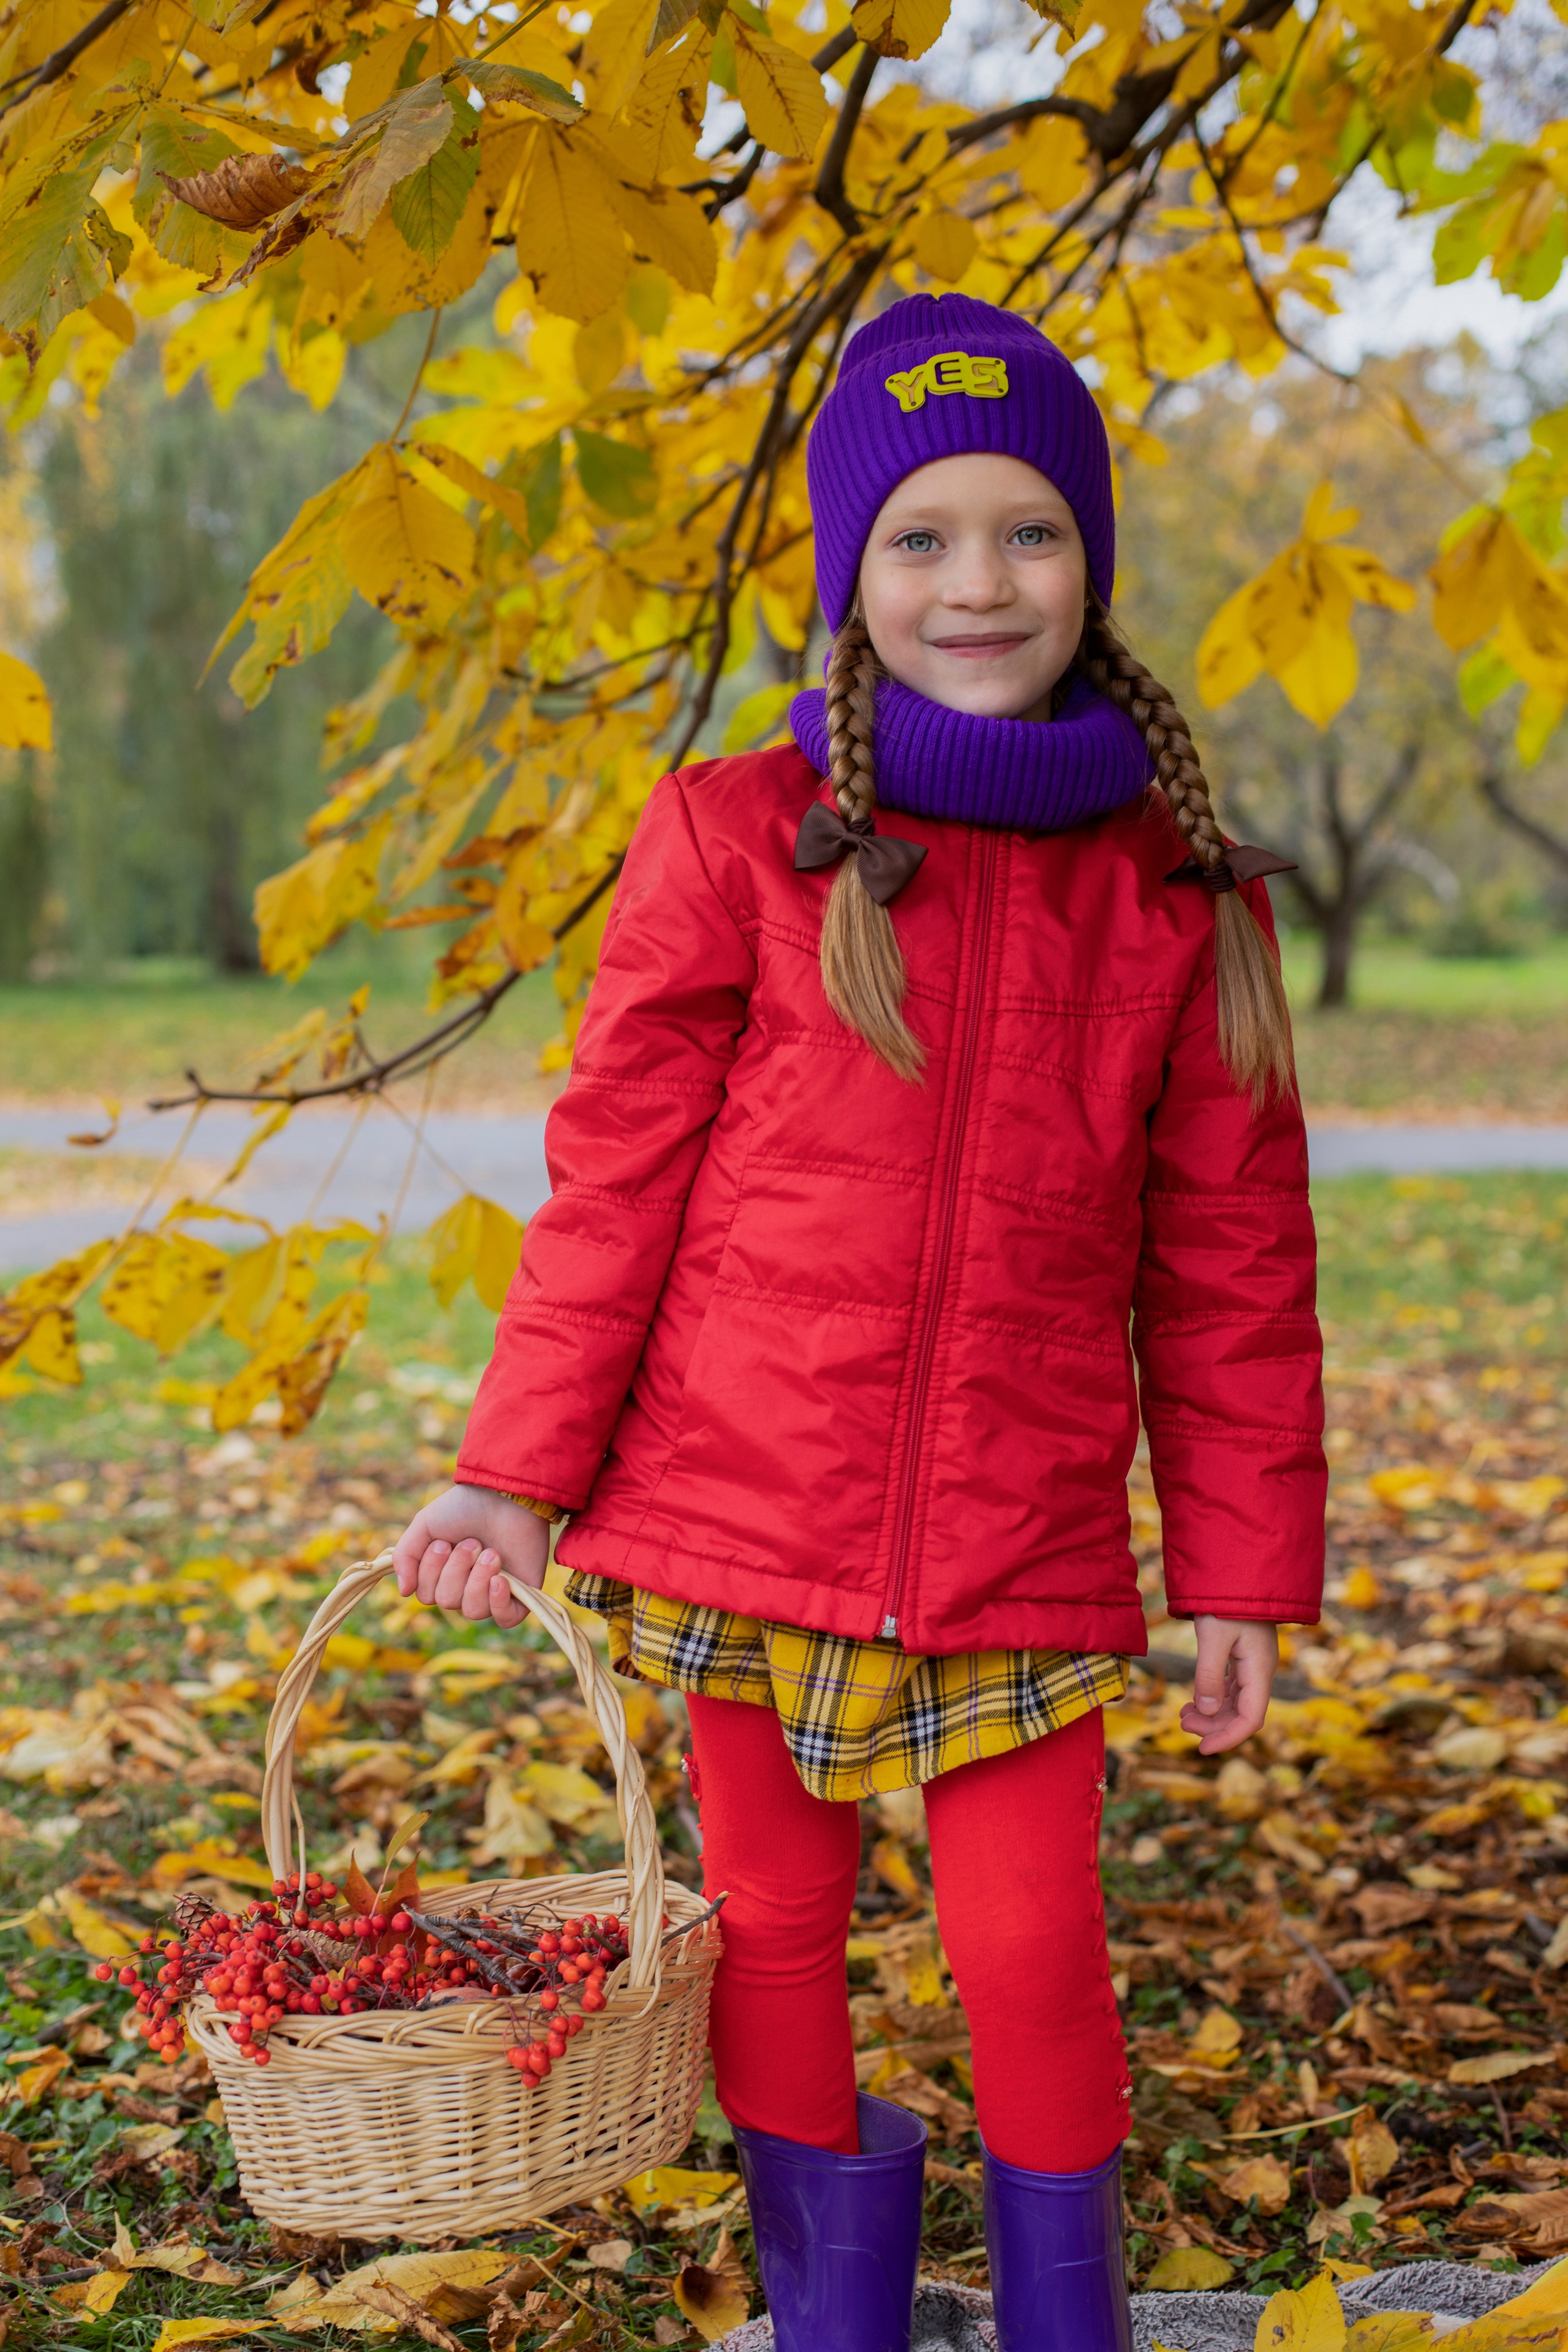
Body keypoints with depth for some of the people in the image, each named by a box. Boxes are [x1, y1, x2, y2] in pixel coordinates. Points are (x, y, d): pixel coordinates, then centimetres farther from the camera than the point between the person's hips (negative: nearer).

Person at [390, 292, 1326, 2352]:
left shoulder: (1177, 890, 2)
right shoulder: (735, 841, -3)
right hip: (747, 1502, 0)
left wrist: (1246, 1570, 6)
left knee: (1030, 1943, 0)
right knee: (771, 1921, 11)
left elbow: (1234, 1259, 6)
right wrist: (515, 1473, 0)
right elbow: (614, 1177, 0)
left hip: (1026, 1544, 0)